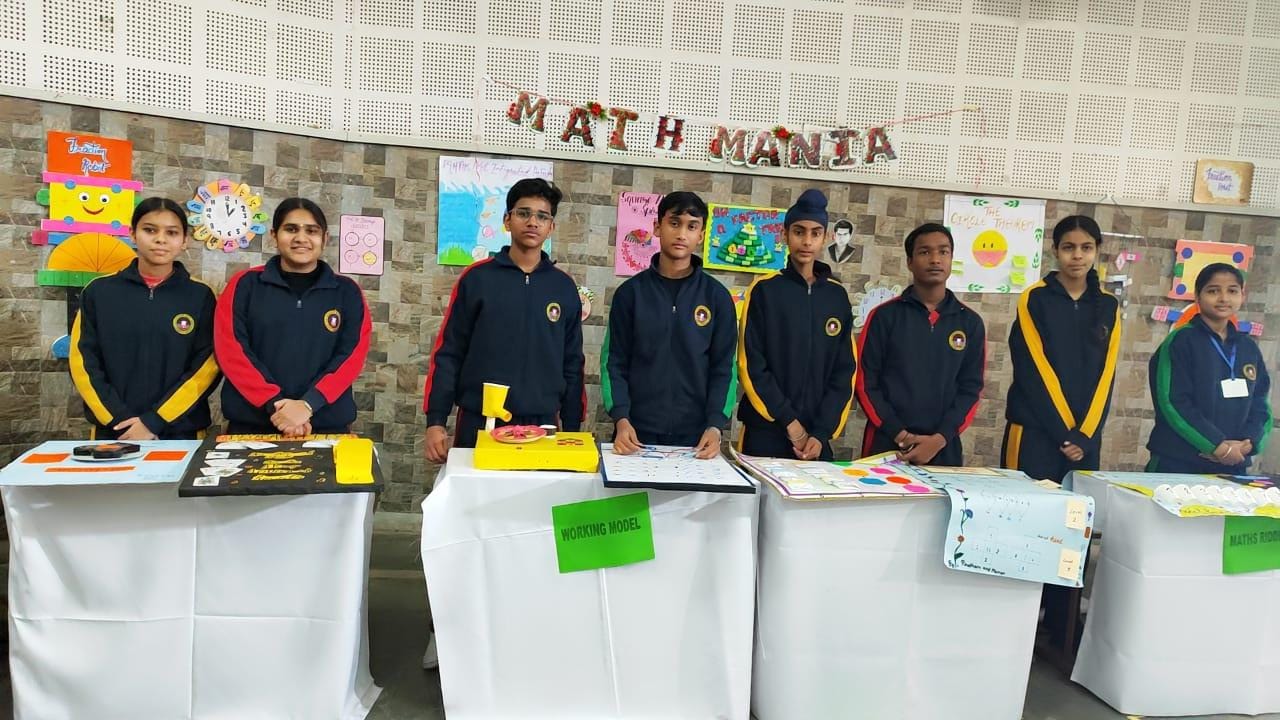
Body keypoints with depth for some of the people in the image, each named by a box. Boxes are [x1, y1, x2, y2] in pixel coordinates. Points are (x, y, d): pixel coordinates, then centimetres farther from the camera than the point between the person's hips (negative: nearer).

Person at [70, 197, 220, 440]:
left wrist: (153, 422, -13)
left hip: (180, 433, -1)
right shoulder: (99, 291, 4)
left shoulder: (200, 296, 0)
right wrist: (120, 421, -10)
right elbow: (84, 364, 1)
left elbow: (206, 367, -6)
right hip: (112, 433, 1)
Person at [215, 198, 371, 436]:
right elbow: (231, 350, -4)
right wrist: (274, 404, -15)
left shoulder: (347, 292, 5)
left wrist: (308, 404, -16)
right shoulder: (245, 284, 4)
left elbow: (352, 354, -4)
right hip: (250, 425, 0)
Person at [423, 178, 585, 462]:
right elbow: (448, 353, 0)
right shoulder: (477, 278, -1)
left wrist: (572, 430, 8)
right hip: (478, 424, -1)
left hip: (541, 427, 2)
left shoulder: (565, 287, 6)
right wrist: (435, 421, -6)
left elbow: (572, 364, 9)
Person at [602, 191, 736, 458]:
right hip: (637, 434, 0)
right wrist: (621, 419, -13)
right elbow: (614, 362, 1)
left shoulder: (717, 296, 3)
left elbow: (724, 367, 2)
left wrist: (715, 426, -11)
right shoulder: (630, 292, 2)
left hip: (695, 437, 1)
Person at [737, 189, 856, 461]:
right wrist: (790, 422, -12)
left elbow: (844, 372, 4)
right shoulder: (764, 290, -2)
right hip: (765, 433, -3)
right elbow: (751, 366, -7)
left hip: (816, 439, 3)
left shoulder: (838, 296, 8)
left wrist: (822, 433, -6)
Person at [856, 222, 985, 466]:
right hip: (886, 445, -2)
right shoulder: (885, 316, -1)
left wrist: (939, 439, -9)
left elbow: (970, 389, 4)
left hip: (944, 451, 2)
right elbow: (866, 383, -3)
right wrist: (900, 435, -12)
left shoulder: (970, 323, 7)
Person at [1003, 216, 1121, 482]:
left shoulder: (1108, 306, 7)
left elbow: (1105, 375, 3)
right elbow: (1032, 371, -9)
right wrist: (1065, 431, -12)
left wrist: (1084, 434, -7)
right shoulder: (1034, 299, -4)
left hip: (1086, 435, 3)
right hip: (1034, 431, -3)